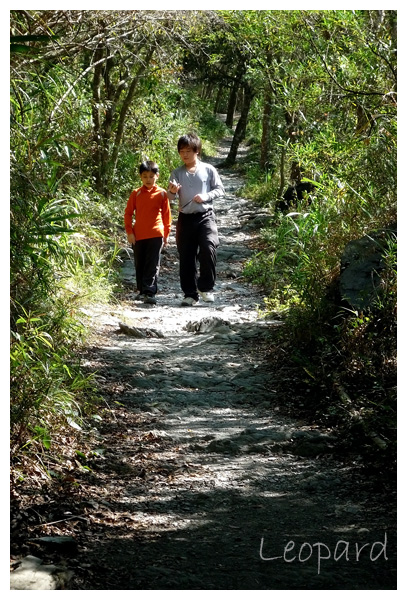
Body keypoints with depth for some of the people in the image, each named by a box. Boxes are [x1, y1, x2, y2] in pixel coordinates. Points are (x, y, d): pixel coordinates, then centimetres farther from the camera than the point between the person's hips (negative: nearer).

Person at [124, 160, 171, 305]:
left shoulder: (162, 193, 0)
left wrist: (166, 234, 8)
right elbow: (128, 213, 7)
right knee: (139, 265, 12)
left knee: (152, 266, -8)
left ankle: (149, 292, -12)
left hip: (155, 235, -2)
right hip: (138, 235, 2)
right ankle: (142, 290, 26)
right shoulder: (136, 193, 3)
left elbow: (166, 215, 7)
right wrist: (129, 232, -1)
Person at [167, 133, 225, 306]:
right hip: (185, 218, 2)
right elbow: (170, 198, 4)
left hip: (205, 216, -2)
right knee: (186, 257, 3)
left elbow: (220, 189, 6)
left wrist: (206, 196, -12)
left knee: (208, 249, -21)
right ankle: (190, 294, 11)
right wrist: (172, 191, -19)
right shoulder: (177, 173, 8)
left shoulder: (208, 170, 4)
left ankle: (205, 287, -4)